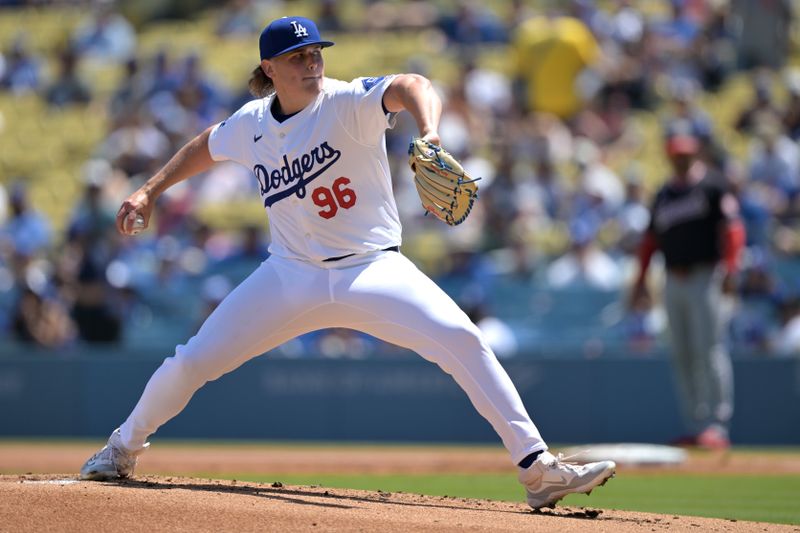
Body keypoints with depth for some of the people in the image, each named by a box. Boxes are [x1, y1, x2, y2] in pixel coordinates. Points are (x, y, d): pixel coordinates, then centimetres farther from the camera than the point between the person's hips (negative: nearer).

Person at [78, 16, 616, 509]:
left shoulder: (347, 103, -15)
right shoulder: (250, 124, 1)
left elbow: (409, 86, -36)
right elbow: (206, 147, 24)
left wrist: (429, 135, -57)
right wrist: (150, 191, 18)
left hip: (372, 269, -4)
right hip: (291, 277, 4)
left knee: (462, 340, -24)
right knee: (191, 362, 1)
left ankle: (539, 469, -21)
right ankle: (124, 448, 29)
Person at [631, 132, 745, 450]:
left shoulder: (712, 187, -1)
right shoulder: (664, 196, 17)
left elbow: (732, 228, -9)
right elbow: (651, 238, 20)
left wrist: (729, 268, -21)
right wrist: (641, 278, 12)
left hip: (705, 277, -7)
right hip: (674, 280, 7)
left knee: (708, 350, -12)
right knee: (683, 355, 5)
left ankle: (716, 426, -13)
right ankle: (696, 427, 8)